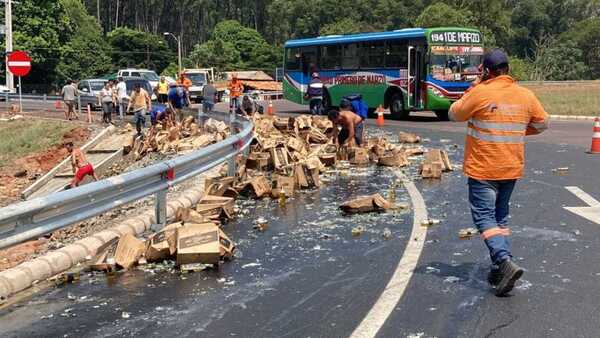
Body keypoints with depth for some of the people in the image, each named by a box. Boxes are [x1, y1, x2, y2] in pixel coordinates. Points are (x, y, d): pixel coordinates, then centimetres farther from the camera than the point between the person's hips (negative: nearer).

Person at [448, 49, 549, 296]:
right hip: (512, 169, 6)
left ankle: (505, 262, -20)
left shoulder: (479, 93, -14)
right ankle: (500, 268, 18)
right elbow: (542, 123, 13)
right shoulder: (526, 95, 2)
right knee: (500, 216, 17)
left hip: (483, 169, -6)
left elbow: (454, 114, 0)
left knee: (484, 217, -2)